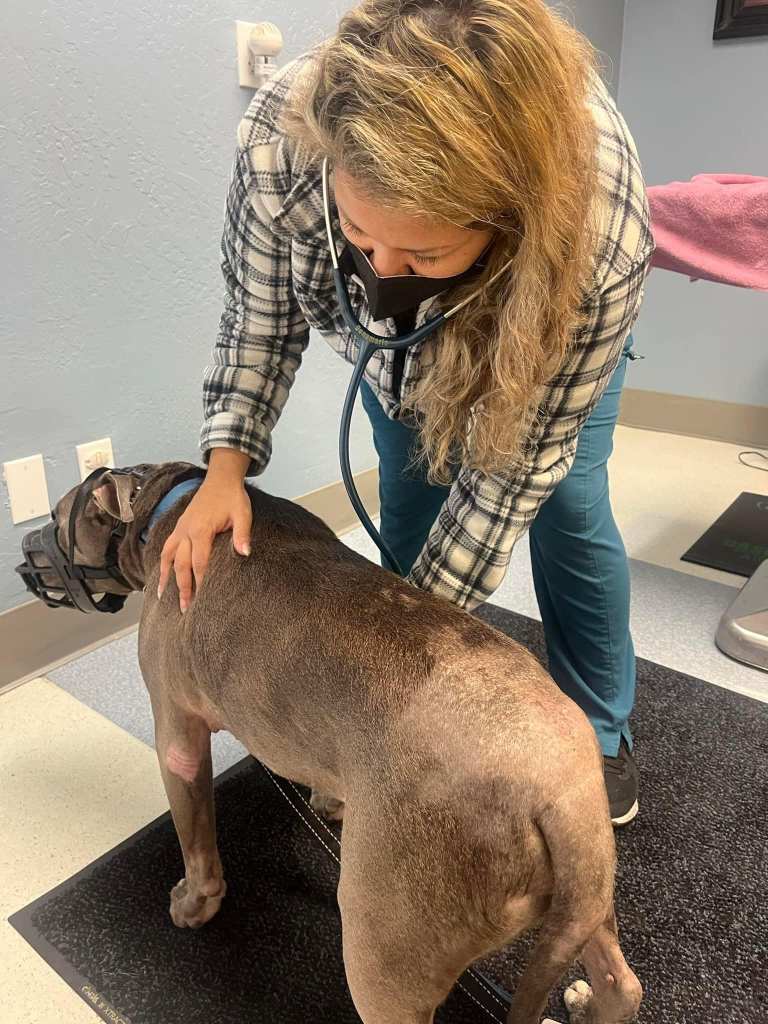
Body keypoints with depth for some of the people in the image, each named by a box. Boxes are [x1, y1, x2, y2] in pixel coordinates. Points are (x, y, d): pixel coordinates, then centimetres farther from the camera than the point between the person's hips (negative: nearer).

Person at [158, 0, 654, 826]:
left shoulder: (602, 231, -43)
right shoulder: (281, 132, -38)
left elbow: (517, 464, -32)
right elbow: (259, 312, -18)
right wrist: (227, 463, -26)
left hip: (543, 328, -2)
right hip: (396, 340, 3)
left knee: (566, 507, -3)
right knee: (409, 506, 1)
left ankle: (600, 736, 22)